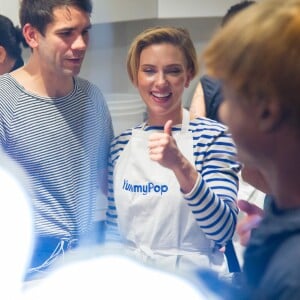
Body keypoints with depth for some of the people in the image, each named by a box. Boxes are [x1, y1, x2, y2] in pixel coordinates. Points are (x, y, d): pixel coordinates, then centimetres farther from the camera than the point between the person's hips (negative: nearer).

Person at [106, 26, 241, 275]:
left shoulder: (212, 136, -9)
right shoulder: (121, 144, 4)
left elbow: (224, 231, -20)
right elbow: (114, 228, 11)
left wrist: (181, 167, -30)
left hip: (190, 277, -3)